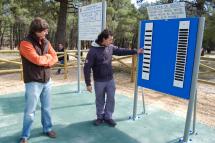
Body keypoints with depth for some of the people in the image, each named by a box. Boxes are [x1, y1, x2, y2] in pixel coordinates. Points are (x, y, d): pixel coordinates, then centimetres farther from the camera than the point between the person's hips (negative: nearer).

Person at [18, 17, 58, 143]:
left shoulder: (46, 42, 7)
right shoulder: (25, 44, -13)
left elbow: (55, 58, 5)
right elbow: (37, 59, -23)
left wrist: (44, 61, -13)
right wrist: (47, 57, -5)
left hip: (47, 80, 6)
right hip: (33, 82, -6)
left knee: (47, 107, 16)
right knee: (30, 111, 3)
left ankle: (47, 129, 33)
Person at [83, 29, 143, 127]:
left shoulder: (110, 47, -2)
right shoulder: (93, 51, -18)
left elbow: (121, 51, 13)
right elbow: (87, 68, -16)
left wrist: (135, 51, 10)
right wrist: (88, 83, -16)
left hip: (110, 80, 4)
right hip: (99, 81, -4)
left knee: (111, 99, 10)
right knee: (100, 101, 12)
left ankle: (108, 117, 28)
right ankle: (100, 117, 33)